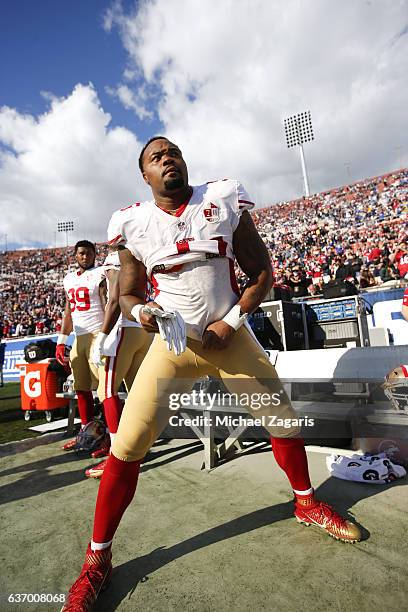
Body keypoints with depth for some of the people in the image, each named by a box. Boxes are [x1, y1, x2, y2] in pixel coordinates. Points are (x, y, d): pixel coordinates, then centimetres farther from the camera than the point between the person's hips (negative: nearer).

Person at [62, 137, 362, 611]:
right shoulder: (134, 224, -1)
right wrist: (140, 311, -17)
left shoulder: (225, 201, -1)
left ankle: (306, 503, 40)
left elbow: (261, 272, 1)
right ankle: (97, 559, 18)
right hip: (173, 342, 0)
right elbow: (128, 294, 7)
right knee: (127, 445, -7)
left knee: (282, 415, 9)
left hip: (230, 336, 2)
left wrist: (231, 322, -11)